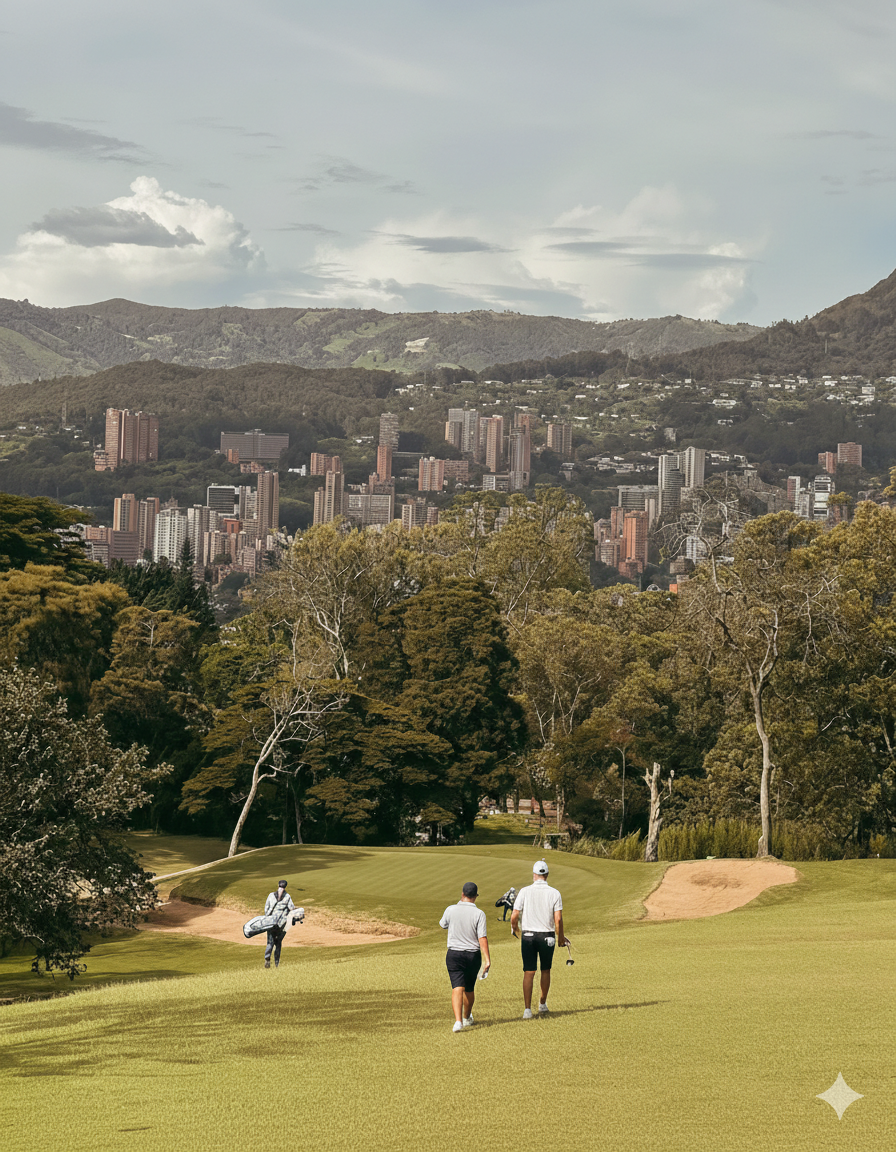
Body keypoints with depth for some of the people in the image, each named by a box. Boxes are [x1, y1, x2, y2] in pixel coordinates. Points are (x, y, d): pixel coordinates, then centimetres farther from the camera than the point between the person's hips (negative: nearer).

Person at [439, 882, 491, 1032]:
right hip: (473, 955, 1)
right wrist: (487, 959, -15)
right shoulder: (479, 914, -9)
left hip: (454, 954, -1)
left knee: (457, 988, -9)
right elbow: (482, 938, -14)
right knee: (469, 989, 19)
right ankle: (467, 1017, 39)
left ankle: (458, 1020, -27)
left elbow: (442, 925, 16)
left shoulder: (451, 910, -5)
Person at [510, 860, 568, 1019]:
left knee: (528, 973, 0)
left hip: (528, 935, 0)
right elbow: (558, 919, -9)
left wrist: (514, 928, 16)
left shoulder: (525, 891, -4)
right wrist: (560, 937, 5)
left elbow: (514, 916, -5)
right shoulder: (554, 893, -4)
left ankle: (528, 1009, -6)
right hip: (547, 936, 0)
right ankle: (542, 1004, 28)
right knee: (545, 970, 18)